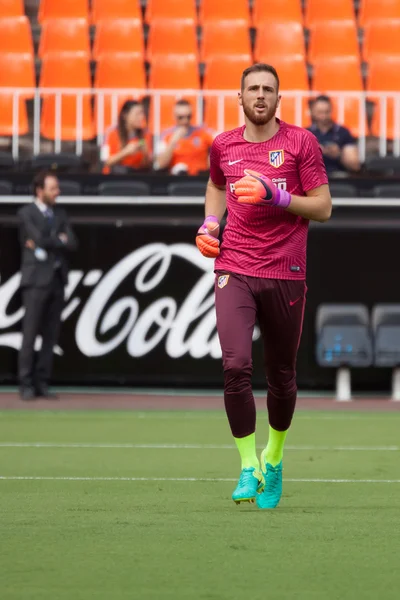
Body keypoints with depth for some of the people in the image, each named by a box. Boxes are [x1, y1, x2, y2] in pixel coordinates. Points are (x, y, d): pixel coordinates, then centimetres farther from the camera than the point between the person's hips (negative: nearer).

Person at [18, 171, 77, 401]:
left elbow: (72, 243, 1)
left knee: (51, 334, 3)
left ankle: (42, 383, 7)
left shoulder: (60, 214, 14)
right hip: (37, 279, -5)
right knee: (31, 333, -5)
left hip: (57, 278, 5)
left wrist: (45, 244, -9)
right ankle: (26, 384, -2)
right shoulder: (27, 214, -1)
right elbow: (40, 239, -17)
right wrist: (59, 240, -2)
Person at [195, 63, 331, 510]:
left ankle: (274, 456, 33)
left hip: (286, 274, -1)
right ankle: (248, 466, -8)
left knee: (281, 375, 8)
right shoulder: (223, 146, 9)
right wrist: (210, 222, 13)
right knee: (235, 366, -17)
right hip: (233, 269, 1)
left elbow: (323, 207, -2)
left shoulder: (300, 142, -1)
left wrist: (275, 196, -15)